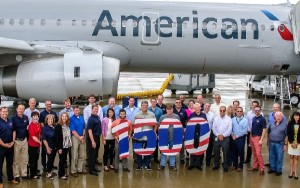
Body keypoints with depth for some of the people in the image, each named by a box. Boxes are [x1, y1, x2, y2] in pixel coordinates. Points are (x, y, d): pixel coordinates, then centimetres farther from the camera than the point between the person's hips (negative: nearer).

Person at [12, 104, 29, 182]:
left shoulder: (26, 117, 4)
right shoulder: (13, 118, -11)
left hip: (24, 140, 5)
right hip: (16, 141, -5)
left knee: (25, 159, 12)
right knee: (16, 159, 4)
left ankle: (24, 174, 22)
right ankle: (16, 175, 12)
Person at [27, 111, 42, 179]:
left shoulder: (38, 124, 5)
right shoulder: (31, 126, -18)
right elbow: (33, 137, -19)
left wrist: (39, 142, 6)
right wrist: (40, 142, -11)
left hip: (37, 145, 7)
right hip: (32, 145, -7)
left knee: (36, 160, 17)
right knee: (32, 160, 4)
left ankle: (35, 173, 29)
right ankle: (32, 175, 13)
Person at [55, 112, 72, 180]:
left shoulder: (68, 125, 8)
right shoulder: (58, 126, -11)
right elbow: (56, 137, -14)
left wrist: (70, 145, 6)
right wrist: (59, 148, -17)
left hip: (67, 146, 6)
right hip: (61, 146, -6)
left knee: (64, 160, 12)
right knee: (62, 160, 1)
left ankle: (63, 172, 24)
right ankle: (61, 174, 11)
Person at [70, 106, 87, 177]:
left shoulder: (82, 118, 8)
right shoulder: (71, 119, -8)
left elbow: (84, 128, 11)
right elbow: (73, 130, -12)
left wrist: (83, 136, -3)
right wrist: (79, 137, -12)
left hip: (82, 138, 6)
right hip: (75, 138, -6)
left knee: (82, 155, 10)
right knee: (74, 155, -3)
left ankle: (80, 169, 21)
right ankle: (73, 171, 5)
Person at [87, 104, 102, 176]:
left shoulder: (98, 117, 8)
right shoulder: (91, 119, -17)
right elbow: (89, 130, -20)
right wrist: (92, 141, -23)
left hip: (98, 137, 8)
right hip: (93, 138, -8)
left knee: (95, 154, 16)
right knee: (92, 154, -2)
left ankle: (94, 167, 26)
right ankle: (91, 170, 5)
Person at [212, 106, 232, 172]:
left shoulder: (229, 119, -3)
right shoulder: (216, 118, 2)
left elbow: (230, 129, -8)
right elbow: (213, 128, 1)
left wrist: (223, 135, -15)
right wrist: (218, 135, -11)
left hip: (225, 138, -2)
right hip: (217, 137, 2)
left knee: (225, 153, 2)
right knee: (216, 152, 9)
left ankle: (225, 167, 11)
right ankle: (216, 165, 23)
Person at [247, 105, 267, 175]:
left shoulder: (262, 119, -9)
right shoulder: (253, 118, 11)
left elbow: (264, 130, -12)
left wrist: (261, 139, -18)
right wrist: (250, 136, 13)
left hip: (258, 137, -7)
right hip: (252, 137, 7)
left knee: (258, 153, -11)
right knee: (254, 153, 12)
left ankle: (262, 169, -6)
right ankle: (255, 166, 21)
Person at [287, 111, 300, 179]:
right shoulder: (290, 123, -1)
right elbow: (288, 134, 0)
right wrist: (291, 142, -7)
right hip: (291, 143, 1)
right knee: (291, 157, 5)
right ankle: (291, 172, 9)